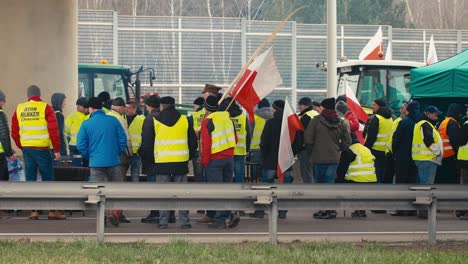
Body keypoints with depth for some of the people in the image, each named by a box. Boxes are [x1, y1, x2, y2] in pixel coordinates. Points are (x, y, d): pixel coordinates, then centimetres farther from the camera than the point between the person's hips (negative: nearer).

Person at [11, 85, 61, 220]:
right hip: (43, 149, -4)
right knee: (47, 180, 4)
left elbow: (14, 133, 9)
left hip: (27, 149, 4)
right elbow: (53, 131, -10)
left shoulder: (19, 109, 7)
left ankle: (33, 212, 6)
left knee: (30, 180, 8)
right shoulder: (46, 108, -6)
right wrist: (57, 150, -4)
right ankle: (51, 211, 4)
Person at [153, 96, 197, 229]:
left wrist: (151, 158, 18)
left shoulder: (155, 121, 0)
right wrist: (188, 156, 19)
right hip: (181, 162, 1)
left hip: (162, 163, -1)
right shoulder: (184, 120, 3)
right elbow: (193, 142, 6)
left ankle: (163, 221, 2)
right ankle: (184, 221, 4)